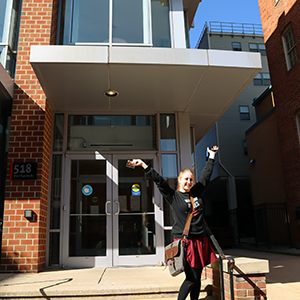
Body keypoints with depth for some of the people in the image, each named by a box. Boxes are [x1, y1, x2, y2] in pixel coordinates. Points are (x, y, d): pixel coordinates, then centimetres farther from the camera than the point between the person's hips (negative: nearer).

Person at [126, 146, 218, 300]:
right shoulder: (173, 196, -1)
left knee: (197, 278, 9)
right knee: (192, 278, -9)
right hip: (183, 240, -5)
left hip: (200, 240, 5)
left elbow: (206, 175, 21)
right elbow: (159, 181, -9)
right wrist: (143, 165, -16)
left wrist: (211, 156, 29)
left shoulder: (196, 193, 11)